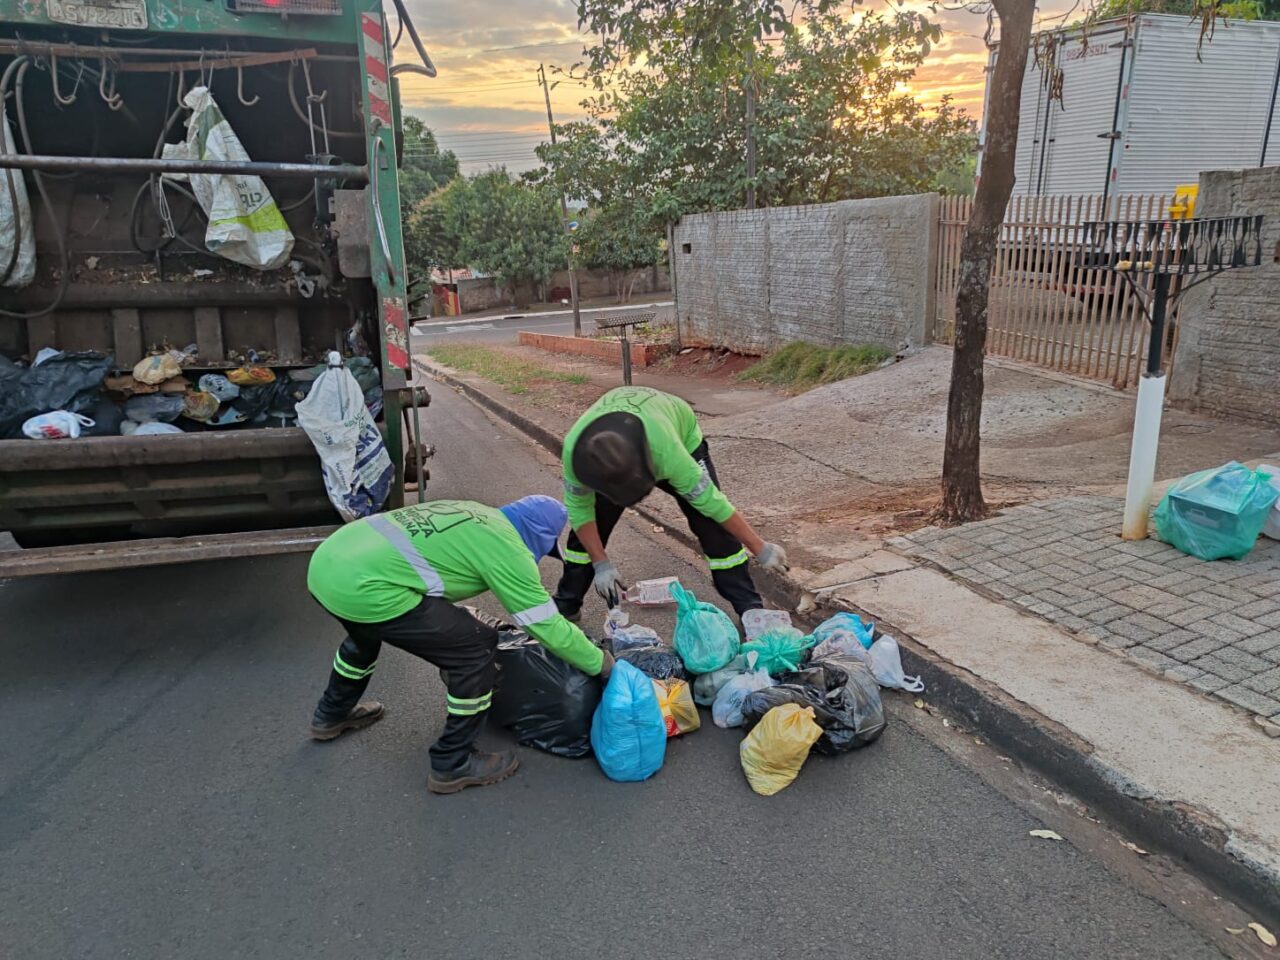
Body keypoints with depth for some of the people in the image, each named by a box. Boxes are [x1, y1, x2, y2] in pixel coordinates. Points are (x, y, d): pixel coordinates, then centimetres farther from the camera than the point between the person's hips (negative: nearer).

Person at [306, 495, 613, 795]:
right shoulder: (507, 549, -2)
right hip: (363, 587, -10)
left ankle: (331, 715, 60)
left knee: (368, 630, 40)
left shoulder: (473, 513, 21)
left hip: (327, 562, 10)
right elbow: (548, 626, 1)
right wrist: (601, 664, 15)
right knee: (478, 648, 1)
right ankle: (453, 765, 15)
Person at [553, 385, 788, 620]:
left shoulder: (666, 450, -46)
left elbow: (710, 500, -35)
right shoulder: (574, 449, -38)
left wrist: (760, 549, -25)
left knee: (713, 527, -12)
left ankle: (751, 609, 1)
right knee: (588, 526, -5)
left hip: (682, 436, -2)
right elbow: (579, 508, -20)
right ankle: (566, 604, 16)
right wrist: (601, 563, -20)